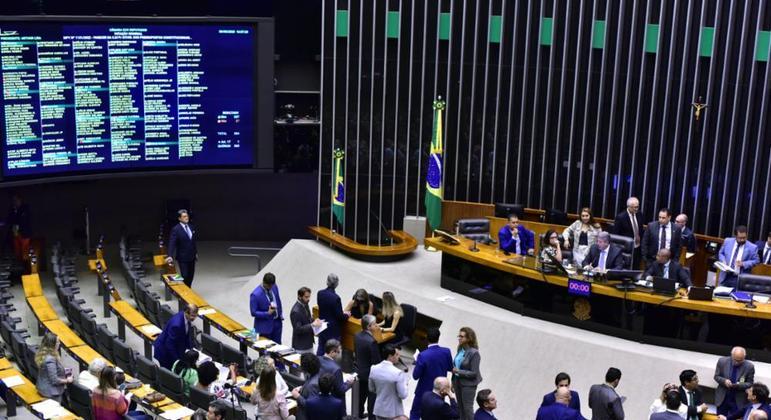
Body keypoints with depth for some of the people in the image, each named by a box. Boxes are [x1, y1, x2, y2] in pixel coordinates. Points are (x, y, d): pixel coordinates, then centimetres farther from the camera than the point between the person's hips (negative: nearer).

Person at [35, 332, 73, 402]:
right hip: (51, 392, -10)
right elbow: (54, 380, -25)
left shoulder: (42, 354, -1)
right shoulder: (50, 360, -30)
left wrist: (64, 372, 7)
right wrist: (67, 380, -10)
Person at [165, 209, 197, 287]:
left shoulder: (190, 227, 7)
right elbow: (172, 243, -21)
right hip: (183, 257, -6)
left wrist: (196, 252, 17)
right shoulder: (176, 229, -14)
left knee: (191, 275, 11)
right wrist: (170, 256, -33)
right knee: (185, 276, -3)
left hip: (192, 257, 6)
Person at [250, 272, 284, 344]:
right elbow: (253, 312, -19)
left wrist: (281, 315, 11)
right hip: (265, 325, -6)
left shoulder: (274, 287, -5)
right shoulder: (255, 295, -24)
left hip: (277, 322, 6)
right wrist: (268, 313, -29)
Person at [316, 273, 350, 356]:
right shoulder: (335, 298, -26)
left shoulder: (320, 293, -7)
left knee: (321, 347, 18)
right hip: (333, 329, -6)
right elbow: (340, 316, -19)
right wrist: (347, 315, 4)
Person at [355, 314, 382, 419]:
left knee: (361, 393, 24)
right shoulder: (372, 341, -31)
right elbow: (376, 361, -25)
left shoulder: (357, 336, -6)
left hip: (359, 370, 8)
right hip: (370, 373, -8)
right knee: (372, 396, 9)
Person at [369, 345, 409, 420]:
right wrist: (404, 381, -3)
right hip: (394, 412, -6)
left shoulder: (373, 369, -5)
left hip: (379, 410, 6)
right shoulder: (398, 373, -23)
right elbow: (403, 395, -18)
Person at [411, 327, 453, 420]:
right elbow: (450, 368, 2)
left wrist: (417, 363, -2)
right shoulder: (446, 352, -14)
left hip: (424, 391, -4)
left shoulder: (423, 355, -26)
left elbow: (415, 376, -18)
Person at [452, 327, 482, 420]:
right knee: (460, 407, 18)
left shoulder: (474, 353, -20)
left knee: (468, 408, 4)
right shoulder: (460, 349, 1)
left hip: (468, 384, -7)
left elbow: (474, 373, -19)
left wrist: (458, 371, -17)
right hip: (458, 382, 7)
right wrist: (453, 382, 9)